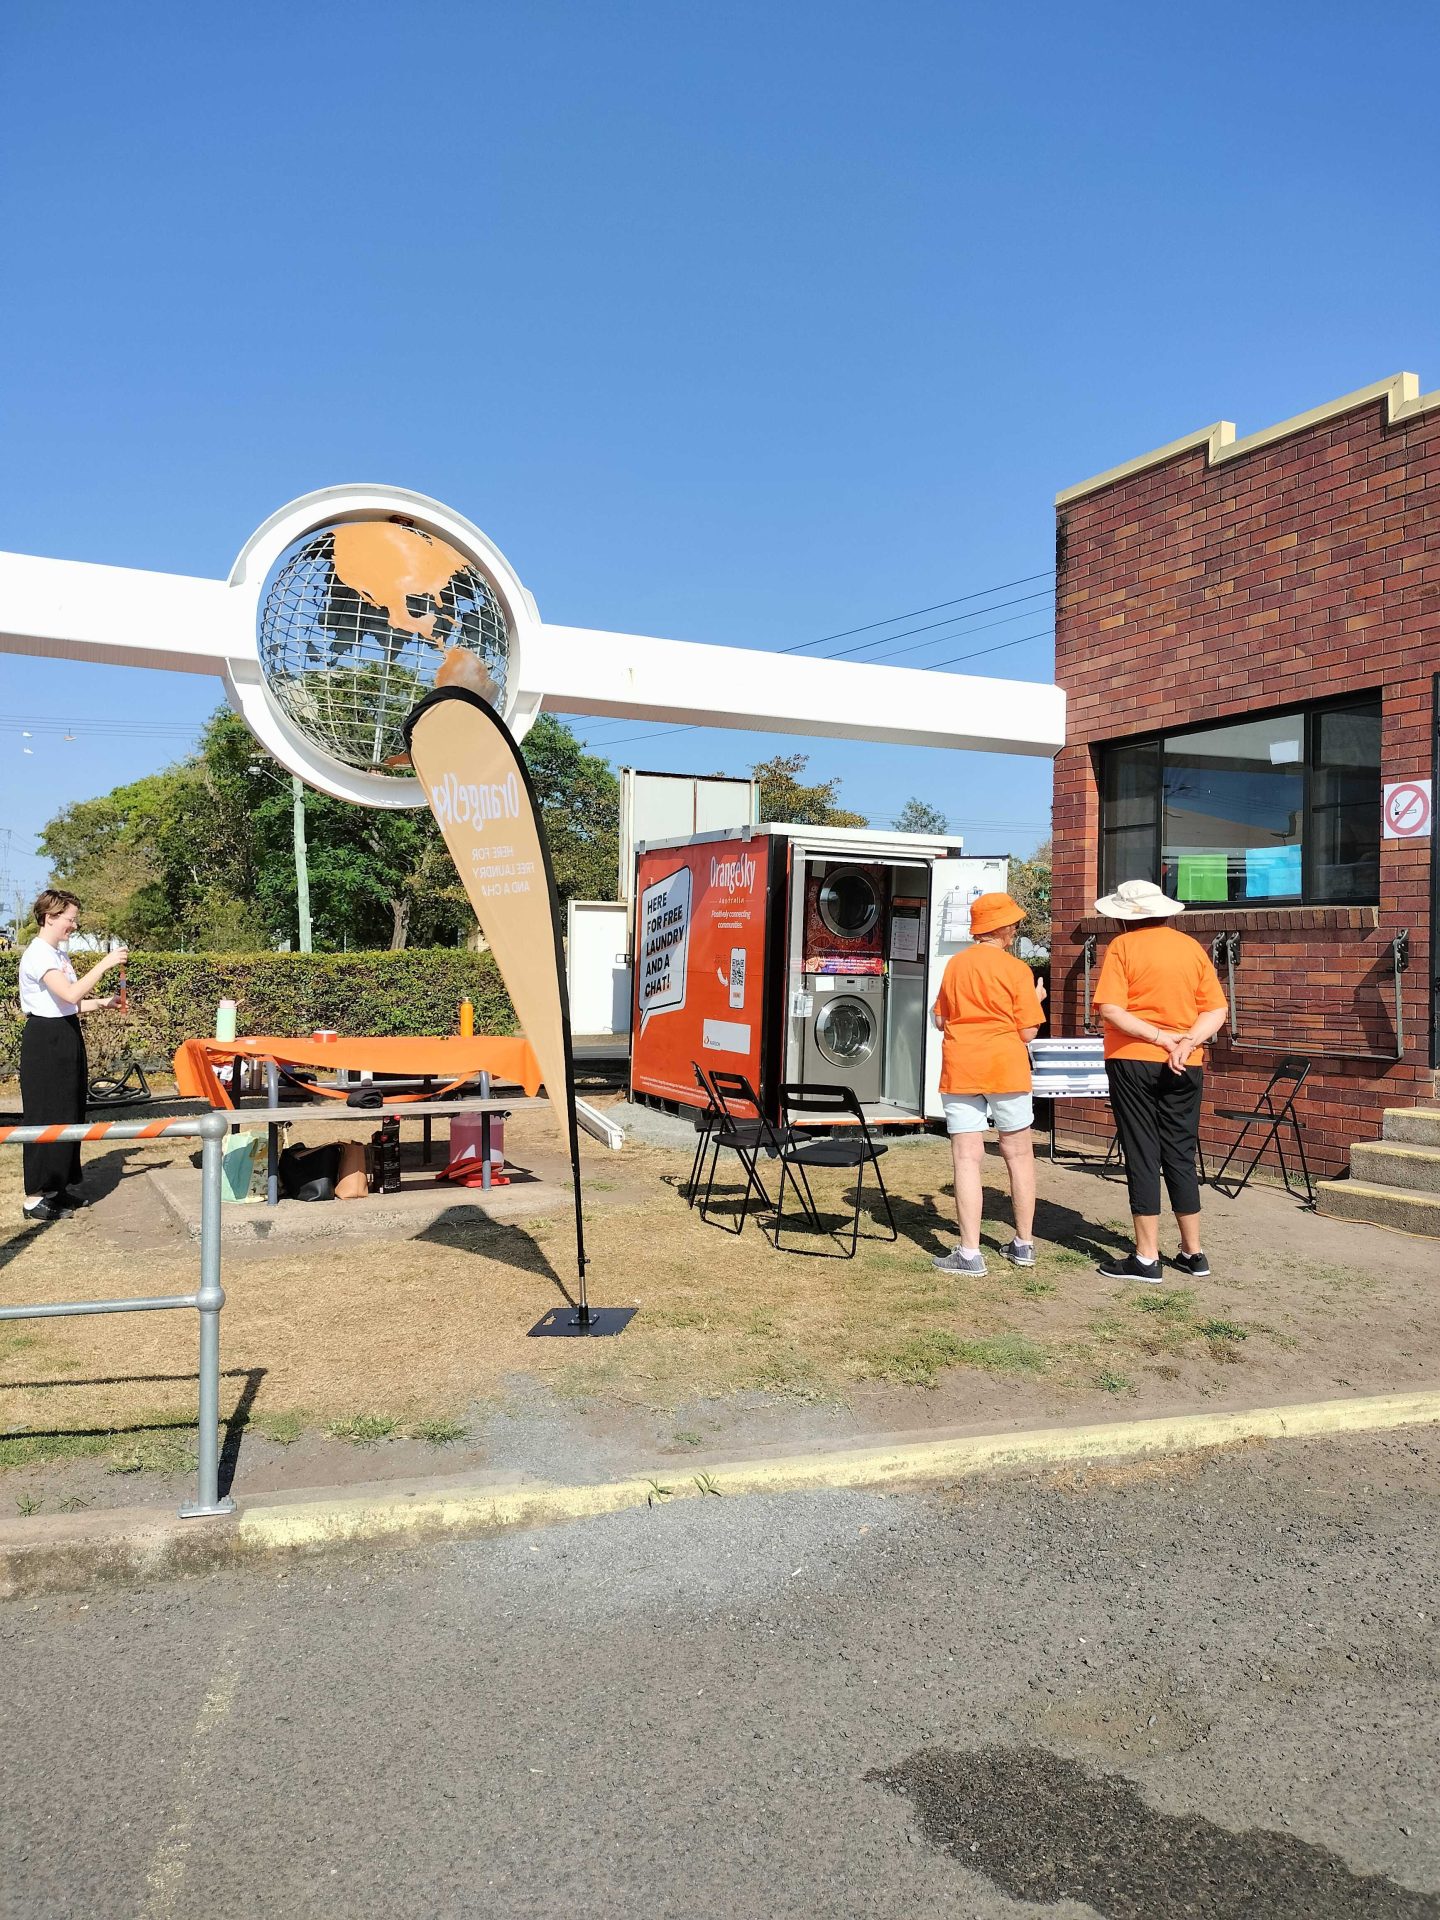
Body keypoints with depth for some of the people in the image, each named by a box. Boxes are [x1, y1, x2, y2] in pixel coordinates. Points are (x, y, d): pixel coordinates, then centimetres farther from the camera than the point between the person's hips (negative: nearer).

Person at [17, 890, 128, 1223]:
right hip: (45, 1042, -9)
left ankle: (60, 1188, 23)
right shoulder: (37, 955, -17)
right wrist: (105, 964, -27)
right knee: (47, 1117, -5)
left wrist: (103, 1003, 6)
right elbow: (70, 995, -30)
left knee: (68, 1115, 13)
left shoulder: (59, 953, 13)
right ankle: (35, 1198, 3)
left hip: (66, 1039, 10)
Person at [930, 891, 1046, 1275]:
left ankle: (970, 1253, -2)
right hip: (1006, 1068, -2)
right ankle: (1024, 1244, 23)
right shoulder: (1016, 969, -5)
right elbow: (1027, 1032, -4)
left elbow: (940, 1019, 13)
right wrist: (1036, 999, 13)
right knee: (1019, 1155, 13)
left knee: (967, 1159, 0)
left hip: (959, 1070, 2)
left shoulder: (954, 965, 6)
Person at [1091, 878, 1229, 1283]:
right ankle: (1193, 1253, 19)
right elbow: (1218, 1010, 2)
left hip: (1133, 1062, -4)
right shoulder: (1192, 947, 7)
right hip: (1184, 1067, 4)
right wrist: (1187, 1041, -10)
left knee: (1142, 1156, 1)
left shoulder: (1123, 946, -5)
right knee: (1181, 1157, 13)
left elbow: (1110, 1009, -16)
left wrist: (1159, 1036, -16)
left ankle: (1147, 1258, 4)